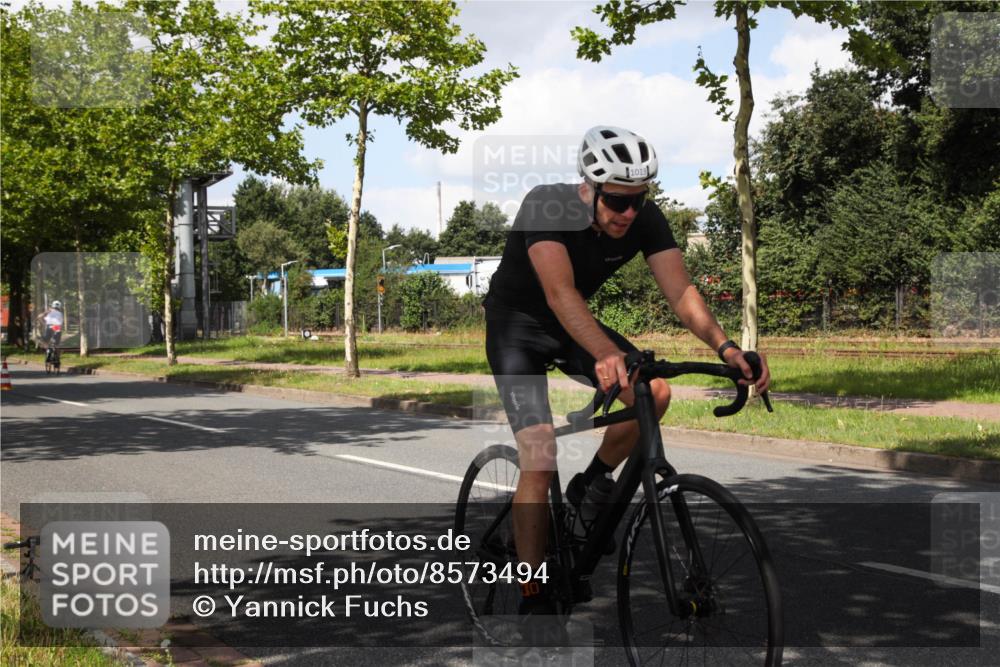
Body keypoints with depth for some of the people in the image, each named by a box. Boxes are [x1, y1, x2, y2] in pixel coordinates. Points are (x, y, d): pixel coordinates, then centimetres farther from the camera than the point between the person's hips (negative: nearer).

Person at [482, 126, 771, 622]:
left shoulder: (645, 219, -17)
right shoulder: (545, 207, -32)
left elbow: (680, 291, -24)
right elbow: (560, 291, -45)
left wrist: (724, 346, -43)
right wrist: (606, 352, -61)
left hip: (571, 325, 5)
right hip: (517, 325, -5)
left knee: (654, 392, -20)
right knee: (539, 463, -17)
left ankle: (590, 487, 5)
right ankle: (533, 599, -8)